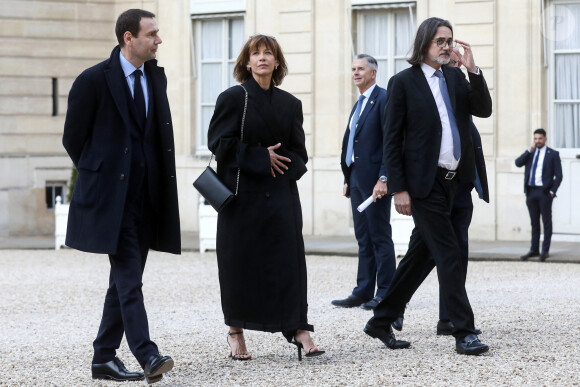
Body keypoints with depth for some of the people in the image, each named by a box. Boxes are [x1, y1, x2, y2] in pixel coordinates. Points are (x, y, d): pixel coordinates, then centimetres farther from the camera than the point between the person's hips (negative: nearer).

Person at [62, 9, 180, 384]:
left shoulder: (156, 77, 11)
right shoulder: (94, 80, -8)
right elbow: (73, 138, -1)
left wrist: (156, 180, 11)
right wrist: (100, 176, 4)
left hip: (145, 198, 7)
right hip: (111, 197, -6)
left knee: (124, 280, 9)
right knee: (129, 278, -13)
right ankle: (147, 357, -19)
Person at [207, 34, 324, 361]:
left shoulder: (290, 104, 11)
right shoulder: (233, 98, 1)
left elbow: (298, 151, 14)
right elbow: (219, 141, -6)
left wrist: (288, 166, -8)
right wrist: (261, 158, -11)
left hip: (281, 195, 3)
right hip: (242, 191, -3)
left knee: (289, 258, -6)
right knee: (240, 261, 1)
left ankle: (298, 328, -7)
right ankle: (236, 331, 12)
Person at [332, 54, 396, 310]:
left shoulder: (384, 99, -9)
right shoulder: (359, 104, 19)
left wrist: (384, 178, -21)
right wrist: (348, 179, 16)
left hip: (374, 179, -9)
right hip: (357, 179, 9)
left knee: (380, 236, -4)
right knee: (363, 238, 10)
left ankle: (385, 293, -1)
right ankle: (363, 292, 14)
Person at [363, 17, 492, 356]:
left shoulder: (455, 77, 11)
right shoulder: (403, 83, -6)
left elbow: (484, 110, 2)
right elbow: (392, 140, -7)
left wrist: (473, 69, -9)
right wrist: (399, 188, -12)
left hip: (451, 179, 7)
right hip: (423, 182, -7)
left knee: (422, 254, 11)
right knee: (448, 254, -8)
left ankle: (382, 322, 22)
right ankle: (464, 333, -4)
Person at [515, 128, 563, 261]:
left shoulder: (553, 154, 2)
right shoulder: (530, 153, 15)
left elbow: (558, 175, -1)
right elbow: (518, 163, -1)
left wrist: (552, 191, -10)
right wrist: (529, 151, -8)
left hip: (544, 192, -4)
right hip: (531, 191, 4)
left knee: (546, 222, -2)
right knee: (534, 222, 9)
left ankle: (545, 250, 0)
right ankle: (534, 250, 12)